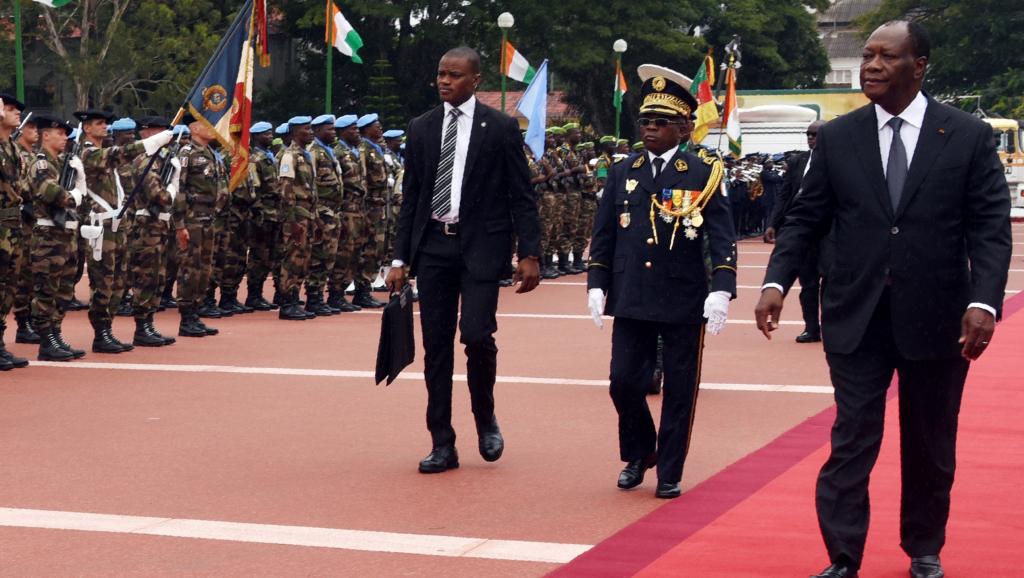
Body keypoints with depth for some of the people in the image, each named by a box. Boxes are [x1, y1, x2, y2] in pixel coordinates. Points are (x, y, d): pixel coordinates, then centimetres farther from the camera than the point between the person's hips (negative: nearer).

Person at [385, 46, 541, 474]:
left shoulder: (501, 128, 0)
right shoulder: (421, 128, 10)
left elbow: (522, 196, 0)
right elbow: (410, 197, 12)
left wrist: (530, 254, -8)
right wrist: (400, 258, 8)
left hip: (481, 245, -4)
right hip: (432, 245, 4)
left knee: (476, 334, -16)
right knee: (436, 346, 4)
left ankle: (485, 418, 11)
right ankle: (442, 445, 11)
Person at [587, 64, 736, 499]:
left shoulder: (704, 173, -2)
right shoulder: (622, 173, 8)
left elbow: (721, 238, -7)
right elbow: (603, 234, 11)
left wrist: (721, 290, -17)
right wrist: (597, 285, 3)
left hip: (684, 301, -3)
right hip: (631, 300, 3)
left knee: (679, 391, 4)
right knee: (624, 383, 2)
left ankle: (670, 473, 16)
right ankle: (638, 455, 26)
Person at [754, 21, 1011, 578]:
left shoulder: (969, 136, -3)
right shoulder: (837, 138, 2)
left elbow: (990, 228, -6)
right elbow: (805, 218, 3)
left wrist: (984, 301, -19)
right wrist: (776, 282, -11)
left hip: (936, 317, 0)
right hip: (857, 318, 0)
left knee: (930, 445, 14)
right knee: (851, 441, -1)